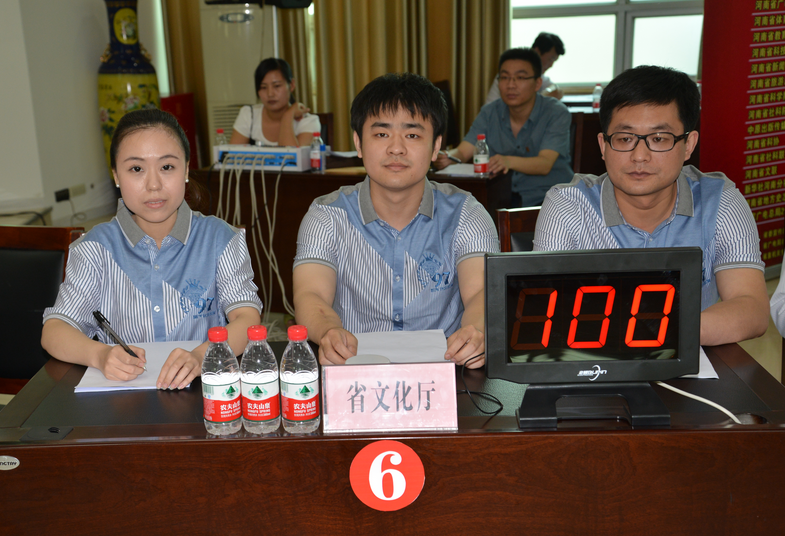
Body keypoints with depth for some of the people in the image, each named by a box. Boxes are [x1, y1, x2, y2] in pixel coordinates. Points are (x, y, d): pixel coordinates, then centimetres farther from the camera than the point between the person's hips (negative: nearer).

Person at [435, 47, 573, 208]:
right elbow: (462, 151, -3)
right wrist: (446, 157, -29)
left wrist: (509, 161, -44)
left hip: (549, 197, -4)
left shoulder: (557, 114, -8)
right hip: (504, 197, 4)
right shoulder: (489, 113, 6)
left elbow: (545, 164, -23)